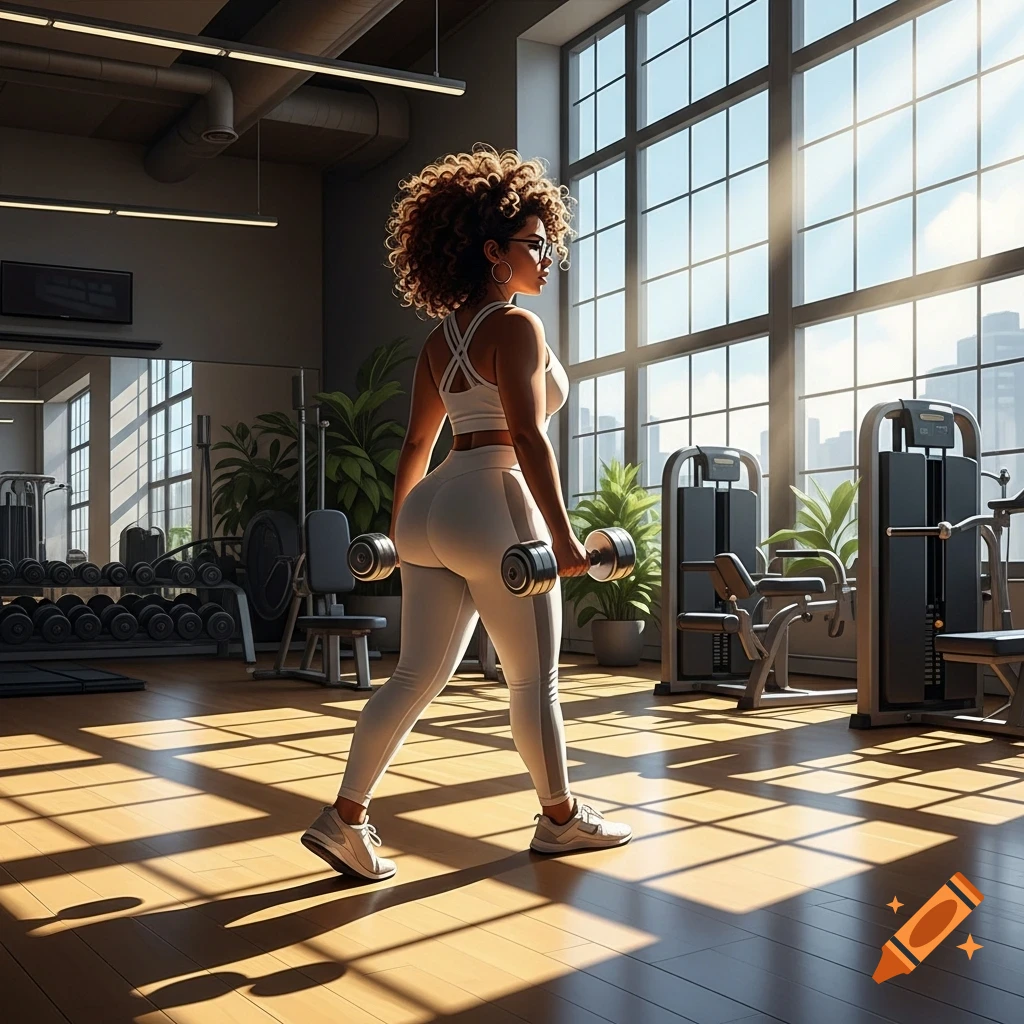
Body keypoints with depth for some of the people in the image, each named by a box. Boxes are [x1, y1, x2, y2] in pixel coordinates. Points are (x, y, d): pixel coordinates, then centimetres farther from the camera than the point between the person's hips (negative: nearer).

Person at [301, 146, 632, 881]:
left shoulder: (441, 338, 16)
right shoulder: (517, 326, -8)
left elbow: (416, 444, 19)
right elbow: (528, 437, -17)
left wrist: (398, 528, 26)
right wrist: (562, 534, -18)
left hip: (432, 511, 8)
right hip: (496, 506, -8)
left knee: (419, 676, 9)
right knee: (535, 678, 7)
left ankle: (345, 818, 6)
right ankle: (560, 817, 22)